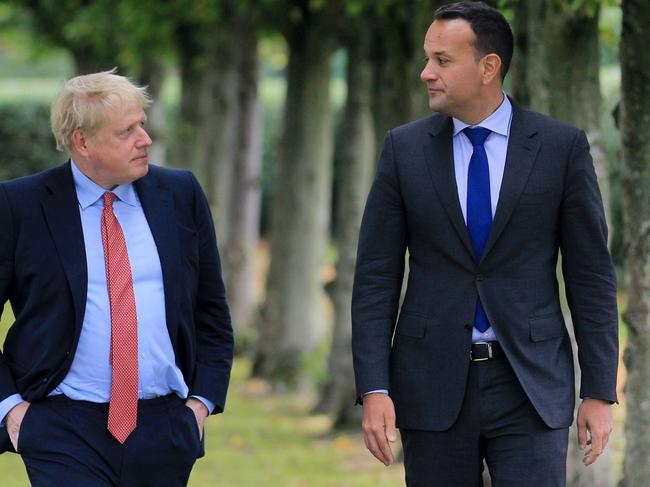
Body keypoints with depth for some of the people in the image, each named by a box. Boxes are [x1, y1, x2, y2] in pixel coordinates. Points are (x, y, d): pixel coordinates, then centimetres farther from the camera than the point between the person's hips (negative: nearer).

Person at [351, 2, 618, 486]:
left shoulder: (561, 147, -1)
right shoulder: (405, 148, 3)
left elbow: (591, 276, 1)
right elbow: (376, 277, 2)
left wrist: (600, 392, -3)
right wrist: (373, 390, -6)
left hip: (530, 386, -2)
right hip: (433, 386, 2)